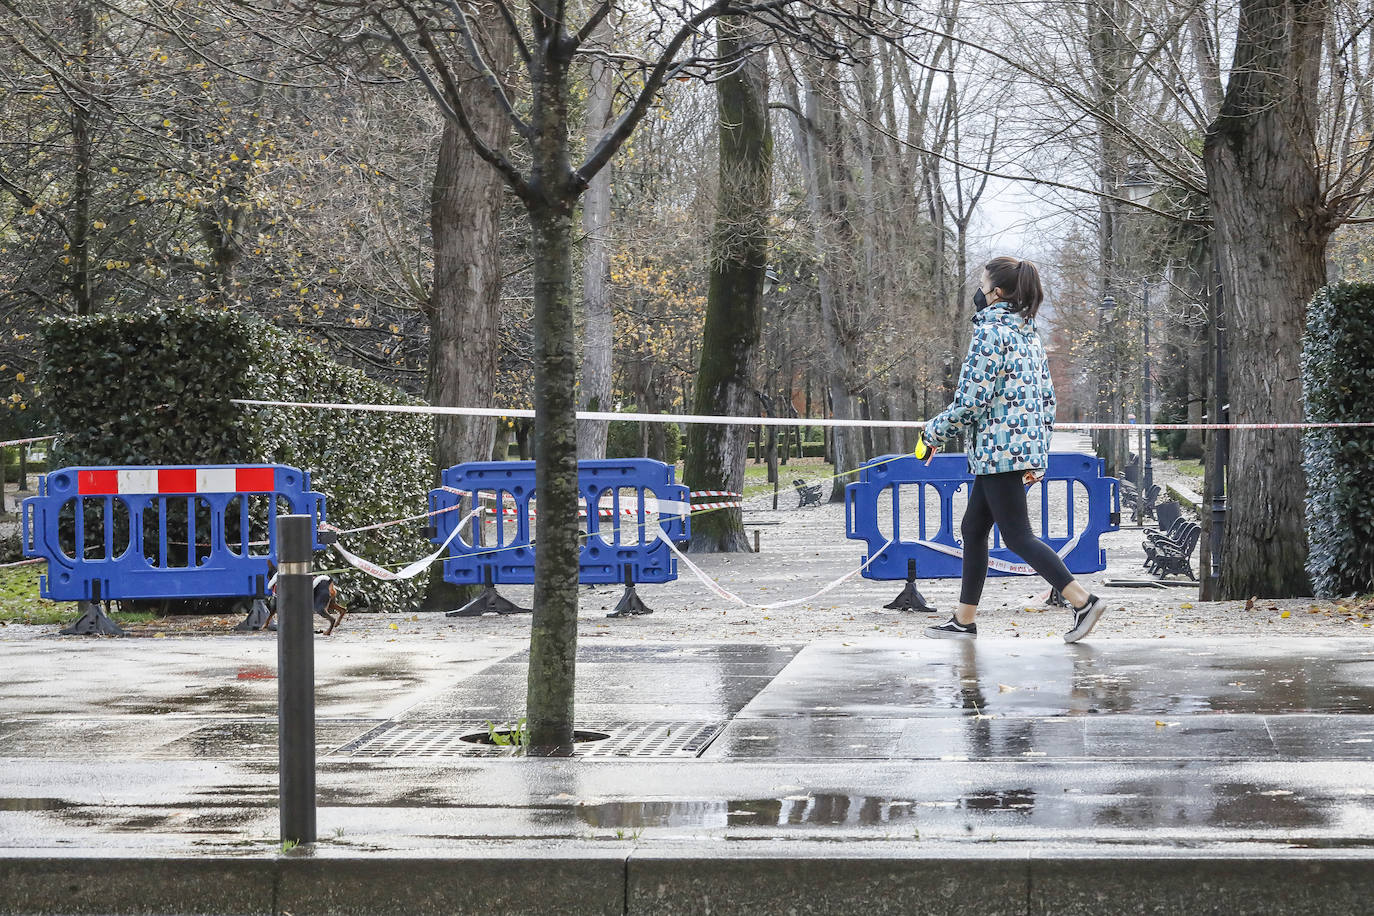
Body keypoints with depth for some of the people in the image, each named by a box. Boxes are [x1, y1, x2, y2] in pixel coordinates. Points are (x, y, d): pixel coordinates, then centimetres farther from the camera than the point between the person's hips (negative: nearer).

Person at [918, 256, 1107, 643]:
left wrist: (934, 432, -4)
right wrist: (1037, 460, 19)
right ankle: (964, 620, 18)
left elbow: (973, 400, -18)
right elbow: (1047, 397, 15)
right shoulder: (1027, 332, 14)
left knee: (1017, 536, -7)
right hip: (1026, 446, 10)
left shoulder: (991, 332, -14)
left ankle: (1083, 600, -13)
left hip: (999, 446, -10)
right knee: (973, 528, 14)